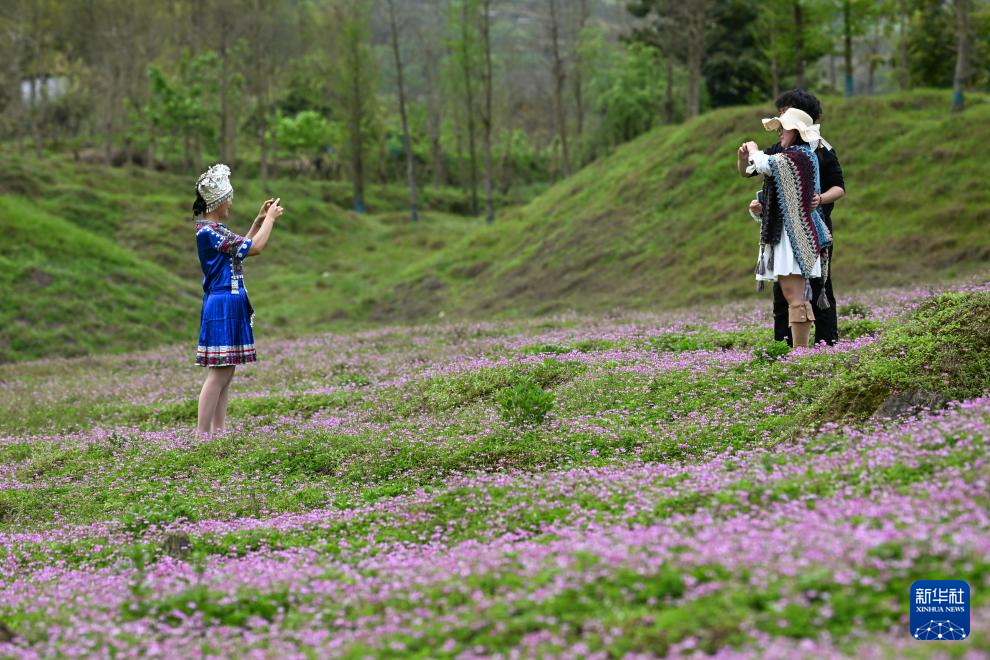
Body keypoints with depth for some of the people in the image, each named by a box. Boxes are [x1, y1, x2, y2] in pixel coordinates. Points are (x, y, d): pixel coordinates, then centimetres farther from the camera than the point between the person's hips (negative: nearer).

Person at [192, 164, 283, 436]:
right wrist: (270, 219, -4)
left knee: (226, 373, 11)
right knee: (218, 374, -10)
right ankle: (202, 434, -10)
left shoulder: (213, 229, 13)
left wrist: (260, 220, 19)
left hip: (229, 304, 11)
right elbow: (255, 248, -17)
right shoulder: (210, 231, -18)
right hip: (223, 305, -11)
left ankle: (217, 431, 14)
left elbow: (242, 247, 26)